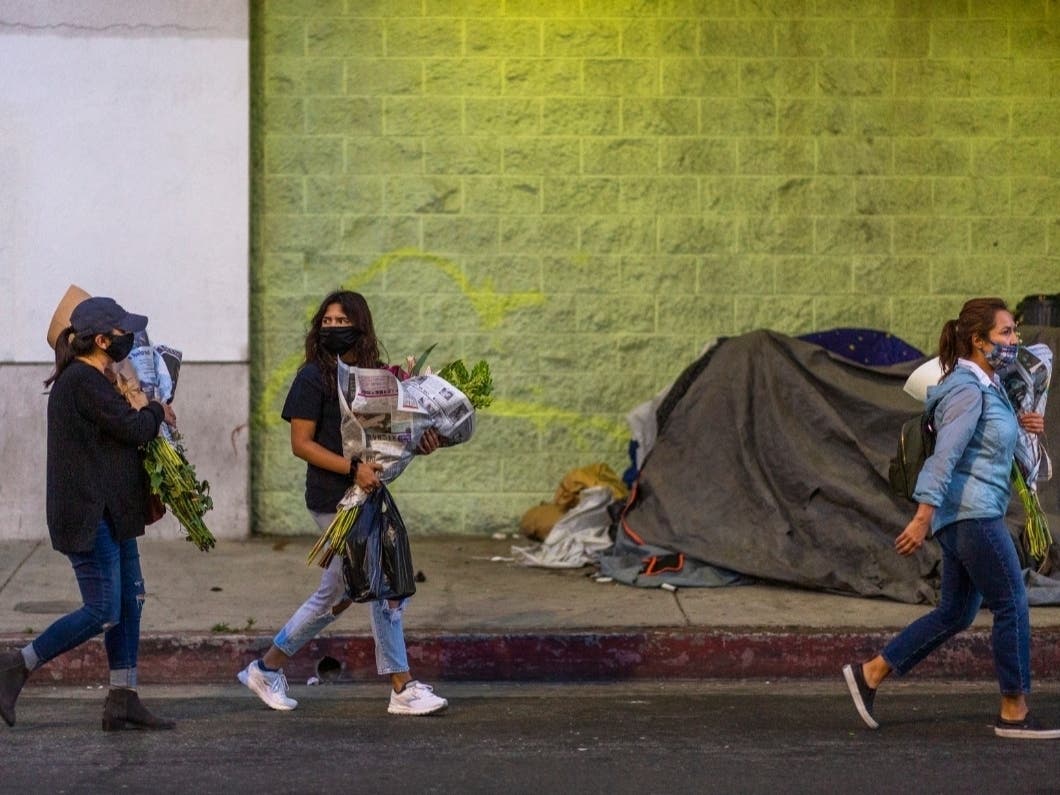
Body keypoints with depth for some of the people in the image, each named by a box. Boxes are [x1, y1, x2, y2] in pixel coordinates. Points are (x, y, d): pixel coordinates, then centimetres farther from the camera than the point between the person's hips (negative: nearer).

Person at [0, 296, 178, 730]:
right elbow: (134, 428, -17)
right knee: (102, 612, -10)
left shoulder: (90, 378, 15)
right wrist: (158, 411, 2)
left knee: (130, 601, 10)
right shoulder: (83, 381, -18)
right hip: (89, 515, -11)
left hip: (110, 514, 11)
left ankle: (123, 700, 13)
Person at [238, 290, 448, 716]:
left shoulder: (376, 375, 10)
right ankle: (403, 689, 3)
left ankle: (267, 668, 26)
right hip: (335, 500, -7)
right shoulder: (314, 377, -8)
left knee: (335, 594, 13)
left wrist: (420, 443, -6)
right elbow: (301, 444, -11)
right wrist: (353, 468, -21)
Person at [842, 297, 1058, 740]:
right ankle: (1014, 714, 4)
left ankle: (870, 674, 15)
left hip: (964, 518, 10)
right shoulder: (968, 390, -14)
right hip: (972, 513, -10)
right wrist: (923, 519, -28)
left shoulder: (988, 386, 16)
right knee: (1012, 607, -3)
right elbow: (945, 456, -22)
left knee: (956, 613, 12)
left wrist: (1020, 425, 11)